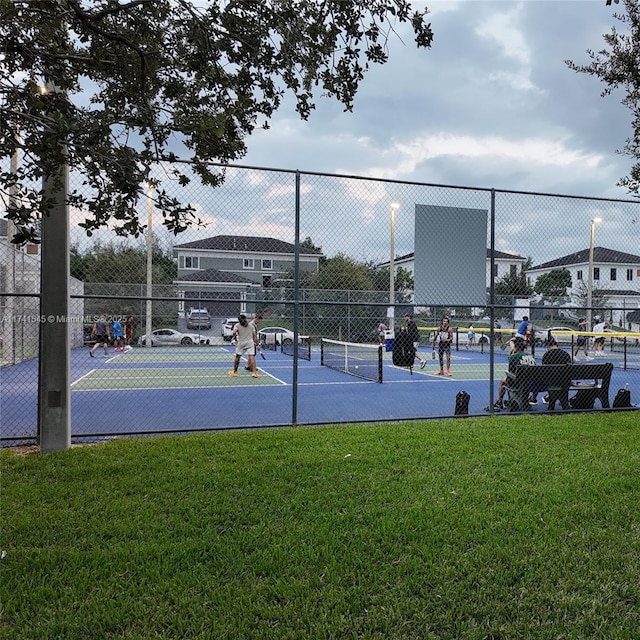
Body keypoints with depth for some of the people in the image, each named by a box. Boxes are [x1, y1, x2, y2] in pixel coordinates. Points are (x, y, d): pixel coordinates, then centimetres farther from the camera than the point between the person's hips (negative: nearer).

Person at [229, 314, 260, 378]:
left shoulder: (237, 325, 4)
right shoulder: (251, 325, 11)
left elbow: (234, 333, -14)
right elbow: (254, 335, 5)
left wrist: (235, 339, 0)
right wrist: (256, 342, 10)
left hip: (241, 343, 0)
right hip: (250, 342, 1)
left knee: (237, 357, 14)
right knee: (251, 357, -8)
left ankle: (234, 372, 24)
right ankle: (254, 372, -19)